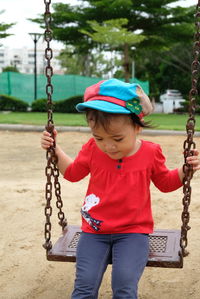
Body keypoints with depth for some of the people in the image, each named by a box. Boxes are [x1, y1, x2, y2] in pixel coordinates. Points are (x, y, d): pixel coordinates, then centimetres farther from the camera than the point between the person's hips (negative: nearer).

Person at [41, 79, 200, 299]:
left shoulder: (150, 153, -5)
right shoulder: (92, 150, -2)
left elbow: (165, 182, 13)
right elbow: (72, 173, 17)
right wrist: (55, 150, 6)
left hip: (133, 232, -1)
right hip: (94, 231, 2)